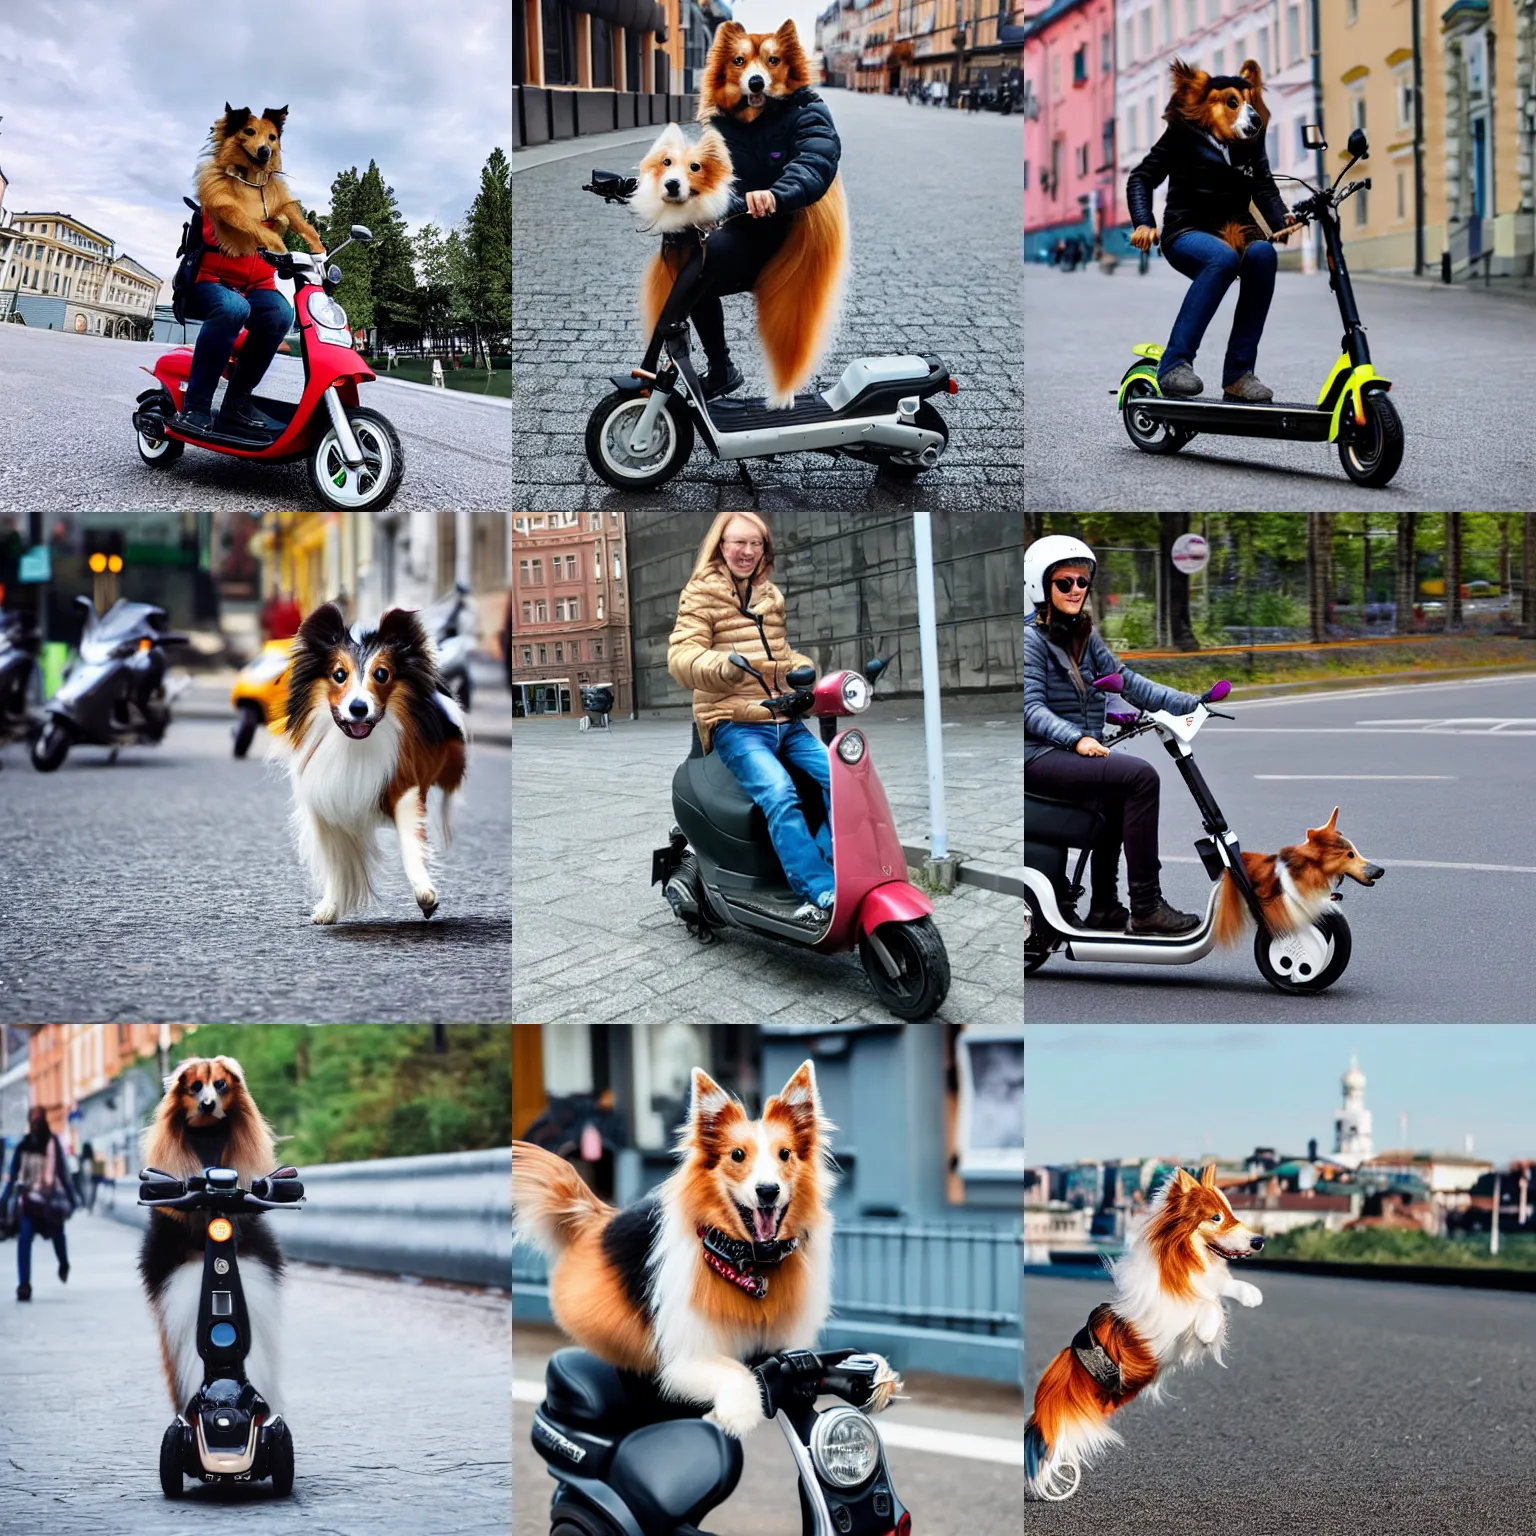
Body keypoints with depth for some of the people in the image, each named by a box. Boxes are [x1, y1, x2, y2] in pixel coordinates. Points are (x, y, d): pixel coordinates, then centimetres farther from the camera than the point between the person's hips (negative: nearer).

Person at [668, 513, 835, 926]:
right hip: (735, 725, -7)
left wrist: (812, 672, 11)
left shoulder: (771, 596, 20)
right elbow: (681, 658, -13)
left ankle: (826, 870, -11)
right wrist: (728, 666, -33)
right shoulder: (702, 594, 0)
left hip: (786, 722, 7)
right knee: (778, 791, -30)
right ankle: (820, 892, -35)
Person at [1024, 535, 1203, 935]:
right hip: (1042, 757, -9)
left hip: (1083, 753, 9)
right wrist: (1075, 738, -30)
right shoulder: (1032, 639, -5)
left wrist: (1189, 703, -3)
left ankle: (1104, 909, 16)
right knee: (1141, 776, -22)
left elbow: (1127, 681, 9)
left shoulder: (1086, 638, 19)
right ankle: (1146, 908, -24)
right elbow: (1031, 708, -15)